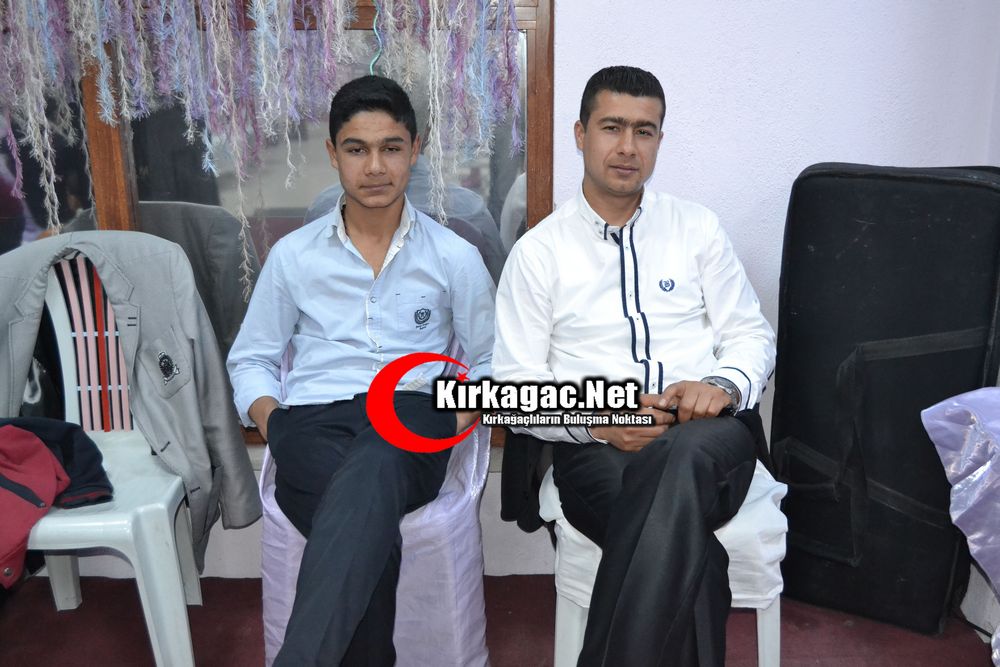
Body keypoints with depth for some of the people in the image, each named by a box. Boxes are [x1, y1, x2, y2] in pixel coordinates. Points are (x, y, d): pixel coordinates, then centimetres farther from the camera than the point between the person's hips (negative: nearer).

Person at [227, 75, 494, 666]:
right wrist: (270, 419, -1)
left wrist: (457, 418, -4)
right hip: (313, 422, 1)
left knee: (371, 471, -40)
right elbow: (251, 359, 20)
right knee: (370, 529, -35)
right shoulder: (293, 255, 14)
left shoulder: (455, 257, 12)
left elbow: (491, 364, 16)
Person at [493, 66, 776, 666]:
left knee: (684, 454, -37)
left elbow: (752, 335, 13)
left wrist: (722, 384, -11)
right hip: (596, 450, -1)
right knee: (692, 551, -35)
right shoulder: (538, 250, 8)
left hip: (710, 432, 2)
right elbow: (515, 386, 3)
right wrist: (595, 418, -15)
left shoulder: (699, 228, 14)